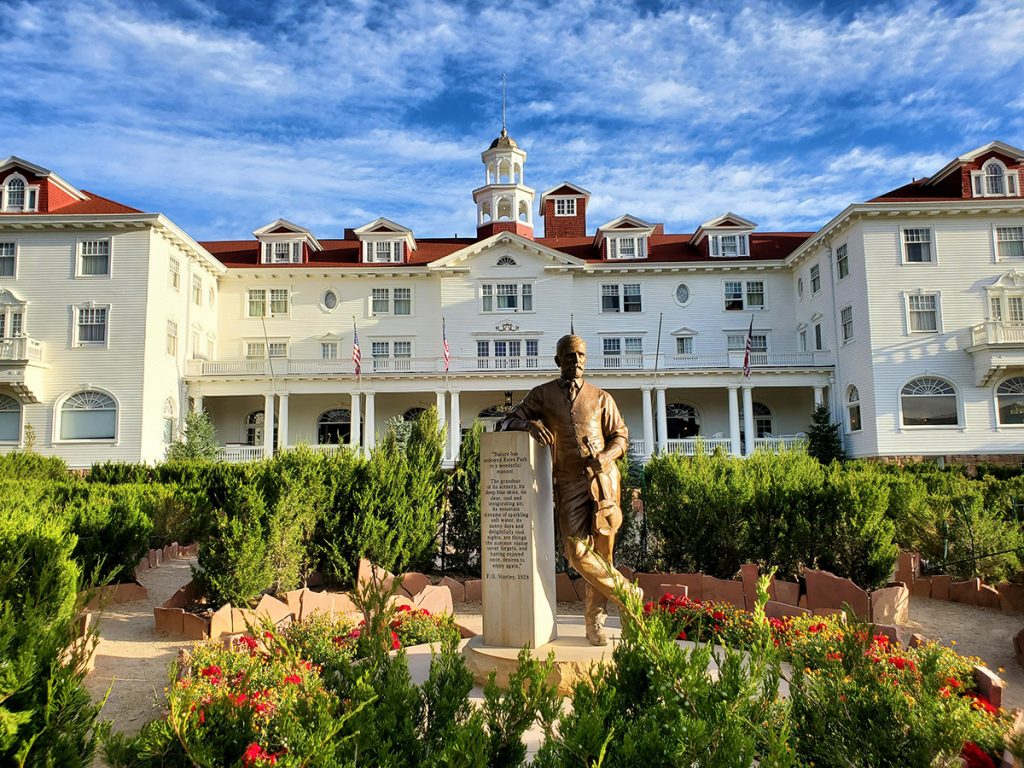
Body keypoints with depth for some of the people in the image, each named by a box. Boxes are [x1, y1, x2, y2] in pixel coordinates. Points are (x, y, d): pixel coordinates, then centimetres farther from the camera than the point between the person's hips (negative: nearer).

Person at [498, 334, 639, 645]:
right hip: (569, 482, 0)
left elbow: (620, 435, 14)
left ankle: (595, 622, 15)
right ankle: (630, 594, 7)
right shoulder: (542, 395, 10)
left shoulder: (601, 397, 12)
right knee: (578, 552, -12)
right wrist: (529, 423, -13)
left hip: (604, 478, 1)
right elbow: (507, 422, 11)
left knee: (602, 550, 1)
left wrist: (606, 456, -8)